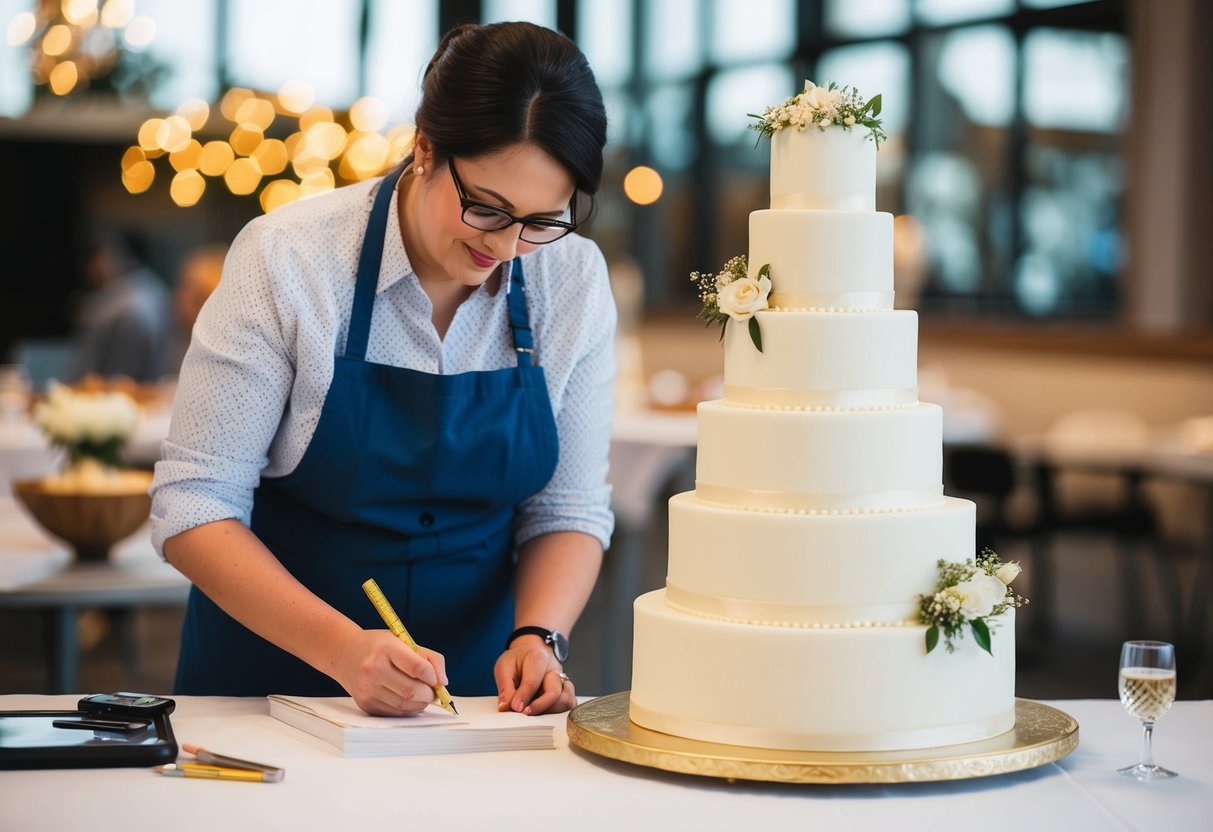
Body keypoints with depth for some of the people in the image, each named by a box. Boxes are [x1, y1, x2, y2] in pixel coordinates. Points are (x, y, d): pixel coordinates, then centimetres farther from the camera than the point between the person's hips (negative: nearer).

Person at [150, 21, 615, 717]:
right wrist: (343, 648, -26)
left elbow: (568, 509, 4)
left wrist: (538, 635, -15)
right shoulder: (285, 259, -14)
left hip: (476, 688, 2)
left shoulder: (573, 276, -4)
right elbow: (194, 504, -14)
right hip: (276, 675, -2)